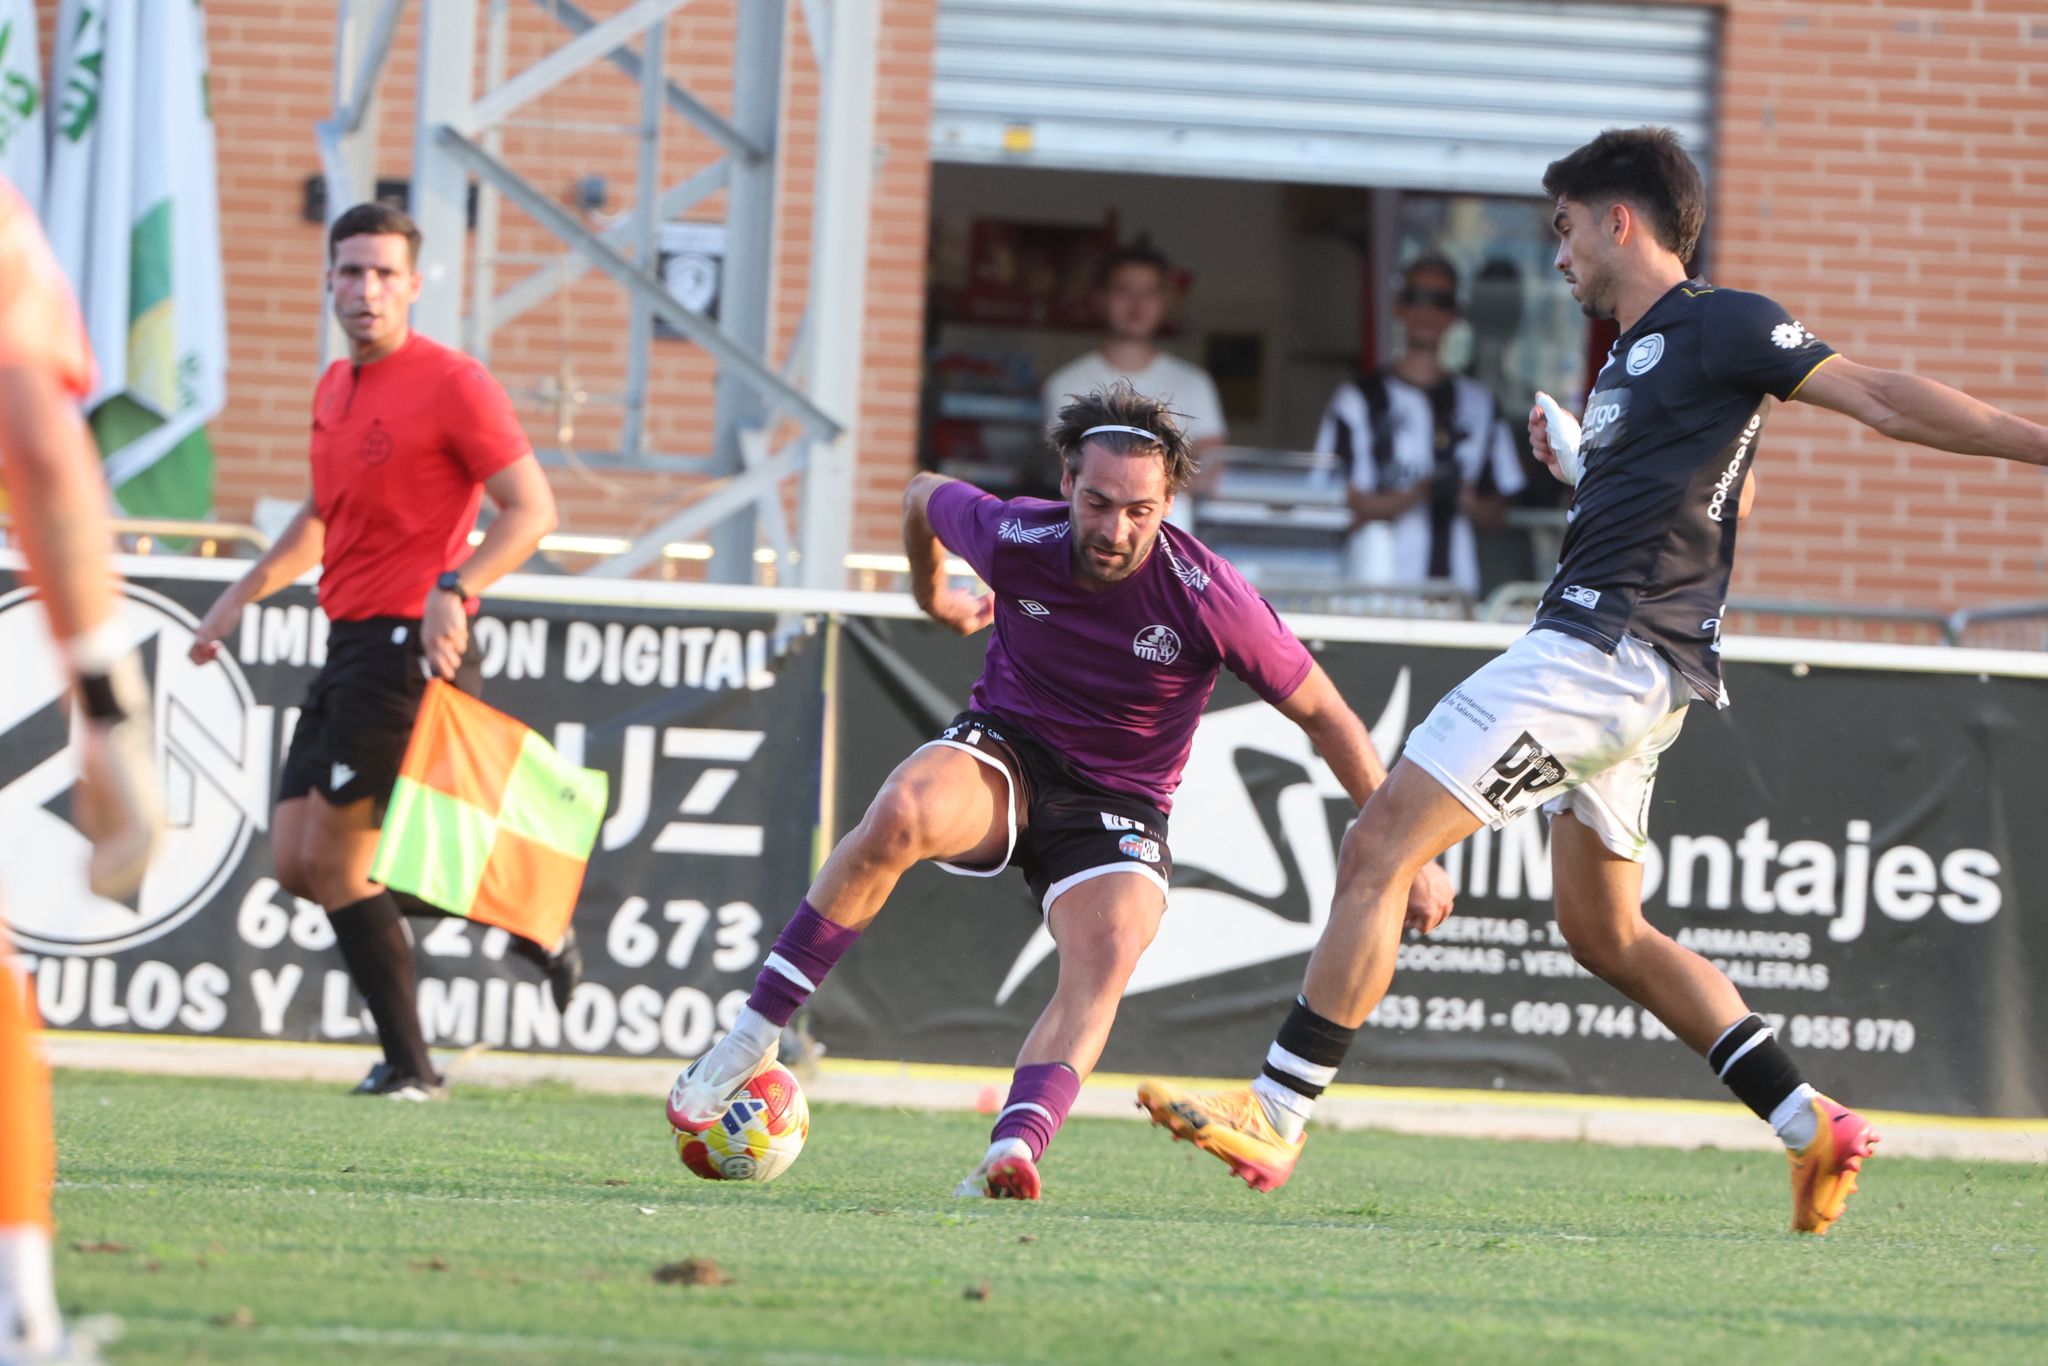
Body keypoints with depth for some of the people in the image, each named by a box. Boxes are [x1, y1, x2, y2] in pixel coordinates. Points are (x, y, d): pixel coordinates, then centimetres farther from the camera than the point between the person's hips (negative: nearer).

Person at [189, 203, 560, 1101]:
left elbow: (532, 510, -14)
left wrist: (453, 588, -27)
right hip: (351, 646, 9)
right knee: (298, 864, 5)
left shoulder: (452, 385, -10)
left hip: (411, 647, -9)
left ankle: (410, 1065, -2)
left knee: (332, 855, -10)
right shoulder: (336, 388, 16)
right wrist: (243, 595, 24)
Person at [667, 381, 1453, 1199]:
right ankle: (750, 1039, -27)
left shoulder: (1208, 598, -21)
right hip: (1003, 756, 1)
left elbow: (1325, 716, -9)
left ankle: (1010, 1154, -50)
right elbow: (922, 495, 9)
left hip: (1118, 802, -1)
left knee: (1104, 965, -32)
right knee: (902, 814, -34)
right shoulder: (1011, 539, -16)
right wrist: (932, 597, 29)